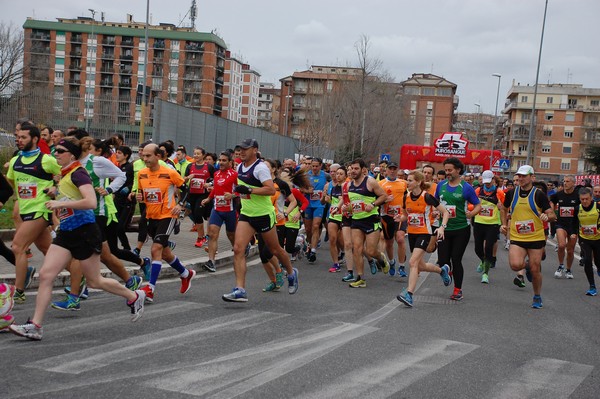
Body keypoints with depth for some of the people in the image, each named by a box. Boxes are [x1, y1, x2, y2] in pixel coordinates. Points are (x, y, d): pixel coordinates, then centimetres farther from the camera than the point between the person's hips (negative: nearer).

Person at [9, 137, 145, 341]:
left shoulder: (78, 173, -14)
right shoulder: (64, 175, 13)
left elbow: (91, 202, -28)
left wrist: (61, 203, -23)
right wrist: (56, 199, 16)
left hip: (84, 232, -8)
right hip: (66, 233, 8)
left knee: (95, 281, 5)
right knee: (45, 275, -4)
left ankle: (134, 297, 26)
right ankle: (35, 325, -2)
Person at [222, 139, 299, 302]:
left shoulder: (260, 168, -16)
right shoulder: (239, 167, 8)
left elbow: (271, 190, -26)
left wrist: (249, 190, -28)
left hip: (264, 215, -6)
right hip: (246, 215, 6)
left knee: (275, 249, 10)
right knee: (238, 249, -11)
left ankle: (291, 273, 39)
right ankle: (240, 290, -12)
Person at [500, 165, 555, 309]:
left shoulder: (539, 194, -5)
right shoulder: (511, 193, 3)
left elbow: (552, 215, -5)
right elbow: (504, 209, 22)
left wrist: (547, 217, -28)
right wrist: (504, 224, 7)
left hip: (536, 238, -2)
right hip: (516, 238, 2)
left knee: (535, 270, 2)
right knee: (515, 265, -20)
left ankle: (537, 297, 27)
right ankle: (527, 266, 18)